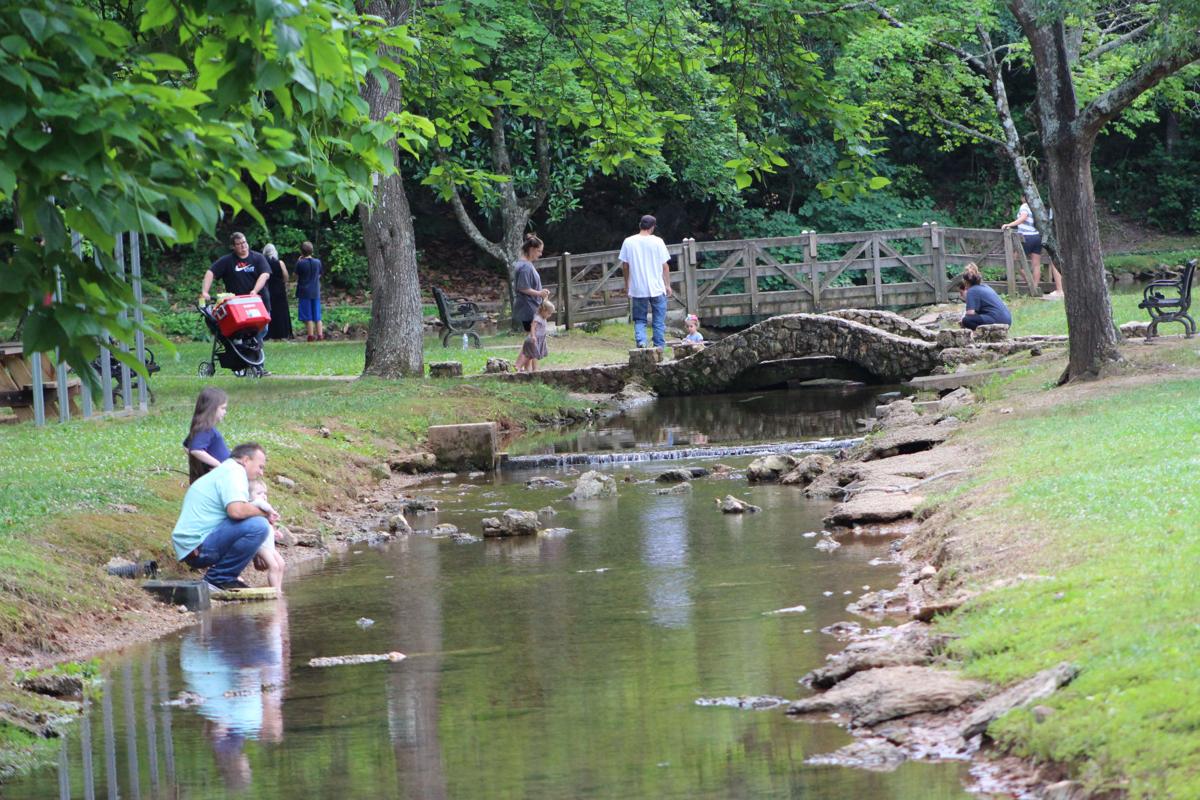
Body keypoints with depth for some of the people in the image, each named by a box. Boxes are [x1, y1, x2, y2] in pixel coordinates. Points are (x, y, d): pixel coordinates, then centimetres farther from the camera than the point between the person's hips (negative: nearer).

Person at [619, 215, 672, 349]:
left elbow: (624, 266, 4)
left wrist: (627, 285, 16)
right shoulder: (657, 242, -7)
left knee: (639, 319, 10)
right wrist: (668, 285, 7)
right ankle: (659, 346, 11)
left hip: (637, 289, 1)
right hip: (657, 288, -1)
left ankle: (641, 341, -11)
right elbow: (665, 266, -3)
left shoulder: (628, 242, -2)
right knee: (659, 320, 10)